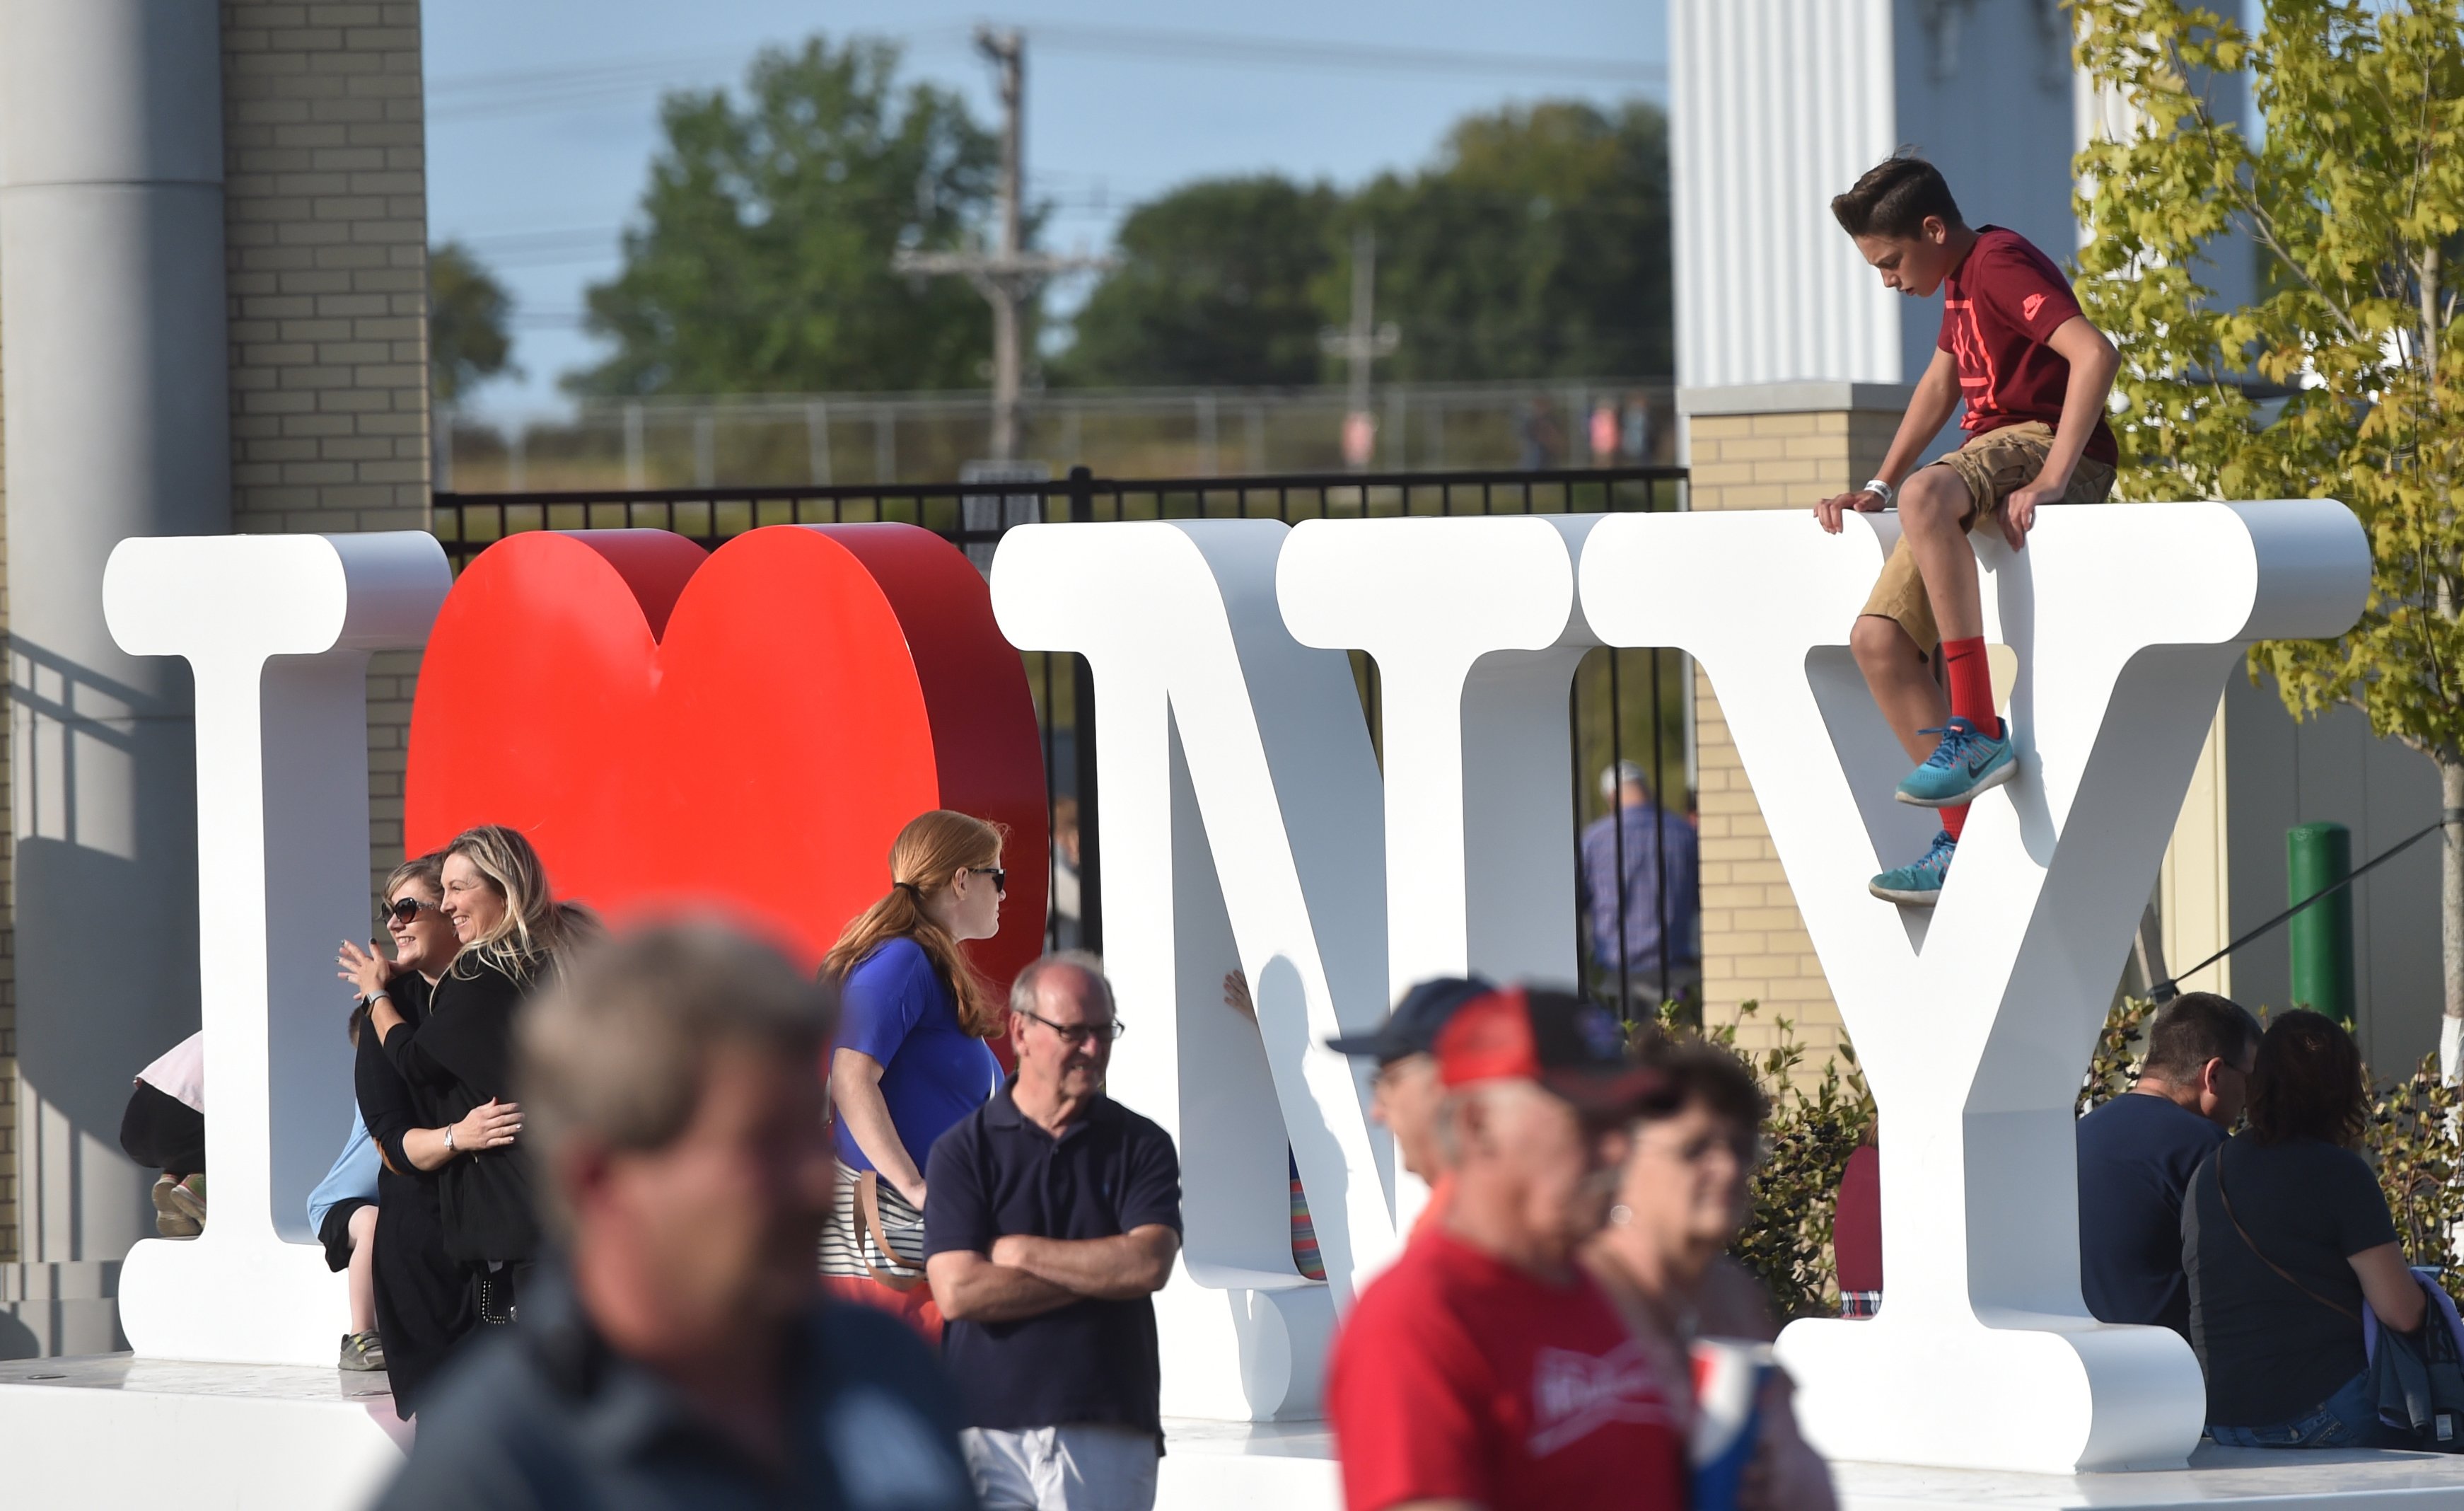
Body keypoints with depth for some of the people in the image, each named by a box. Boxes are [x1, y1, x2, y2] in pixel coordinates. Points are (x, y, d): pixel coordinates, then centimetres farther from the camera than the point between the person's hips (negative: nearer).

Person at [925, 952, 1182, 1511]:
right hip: (985, 1435, 0)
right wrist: (1104, 1273, -4)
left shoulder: (1140, 1145, 9)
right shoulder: (962, 1150, 5)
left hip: (1108, 1436, 0)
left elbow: (1150, 1264, -6)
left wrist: (1019, 1252, -3)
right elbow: (958, 1290, -7)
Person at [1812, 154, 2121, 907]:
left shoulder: (2001, 263, -12)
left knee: (1926, 496, -40)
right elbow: (1941, 384, 34)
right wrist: (1876, 489, 24)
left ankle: (1977, 728, -41)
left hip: (2043, 444, -10)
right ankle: (1966, 839, 0)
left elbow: (2094, 354, -26)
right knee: (1878, 639, -2)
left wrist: (2051, 479, -31)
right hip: (1989, 463, 10)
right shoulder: (1962, 282, 20)